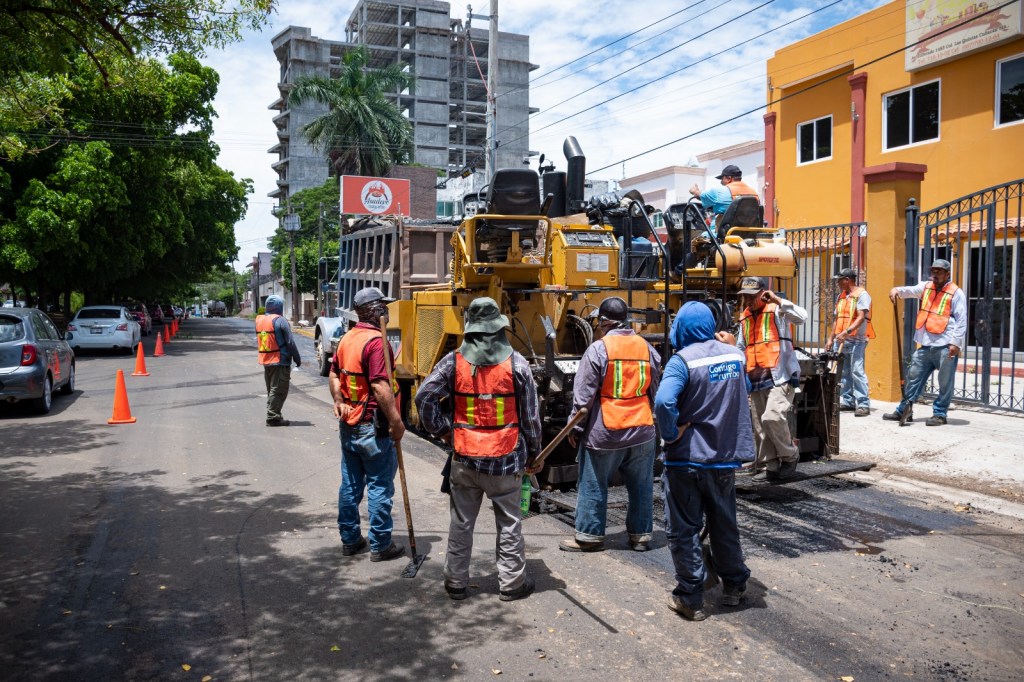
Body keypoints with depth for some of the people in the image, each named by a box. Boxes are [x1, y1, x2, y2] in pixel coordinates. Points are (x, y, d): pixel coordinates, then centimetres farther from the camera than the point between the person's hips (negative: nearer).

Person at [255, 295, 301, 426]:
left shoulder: (259, 320, 8)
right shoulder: (280, 321, -14)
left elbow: (258, 342, 14)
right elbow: (290, 343, -15)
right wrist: (297, 359, -7)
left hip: (265, 361, 8)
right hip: (280, 361, -8)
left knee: (271, 390, 17)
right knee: (278, 391, -3)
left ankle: (272, 415, 20)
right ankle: (273, 417, -4)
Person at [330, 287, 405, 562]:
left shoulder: (347, 338, 8)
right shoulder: (376, 342, -20)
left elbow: (334, 374, 16)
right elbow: (380, 387, -26)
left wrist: (338, 400, 9)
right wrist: (396, 421, -23)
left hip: (348, 423, 9)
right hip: (373, 426, -8)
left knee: (350, 484, 16)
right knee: (380, 486, 3)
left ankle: (350, 539, 27)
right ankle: (380, 546, 12)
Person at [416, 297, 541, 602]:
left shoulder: (454, 361, -4)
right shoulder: (517, 363, -7)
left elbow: (425, 396, -8)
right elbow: (531, 414, -2)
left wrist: (443, 430, 4)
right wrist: (533, 451, 10)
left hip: (464, 456, 2)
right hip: (505, 458, -1)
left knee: (461, 522, 14)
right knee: (509, 522, 12)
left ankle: (456, 582, 23)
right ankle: (511, 583, 20)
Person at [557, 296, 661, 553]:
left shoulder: (598, 349, -11)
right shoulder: (647, 348, 5)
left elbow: (583, 394, -10)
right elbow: (654, 391, 15)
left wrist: (575, 427, -1)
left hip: (605, 432, -4)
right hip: (643, 430, 5)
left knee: (593, 485, 8)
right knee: (641, 486, 14)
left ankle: (589, 535, 16)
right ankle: (641, 534, 22)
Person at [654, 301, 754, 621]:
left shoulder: (683, 360, -18)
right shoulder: (735, 354, 2)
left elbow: (664, 402, -31)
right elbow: (745, 393, 19)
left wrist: (671, 435, -18)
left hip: (687, 459, -6)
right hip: (726, 457, 6)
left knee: (683, 530, 6)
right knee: (725, 524, 21)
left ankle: (690, 598, 12)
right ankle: (734, 585, 35)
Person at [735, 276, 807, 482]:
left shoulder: (777, 310, -3)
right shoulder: (745, 317, 17)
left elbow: (801, 316, -22)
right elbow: (741, 348, 26)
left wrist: (778, 301, -20)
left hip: (780, 377, -7)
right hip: (756, 380, 7)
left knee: (772, 417, -21)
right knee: (760, 426, 8)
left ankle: (790, 457, 1)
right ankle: (768, 465, 20)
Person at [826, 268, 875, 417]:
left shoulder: (861, 294, -6)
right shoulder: (841, 296, 18)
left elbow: (861, 317, -16)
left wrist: (846, 332, -27)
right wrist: (831, 338, 16)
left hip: (856, 340, -8)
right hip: (841, 341, 8)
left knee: (857, 371, -13)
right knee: (844, 372, 10)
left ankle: (863, 404, -11)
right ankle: (848, 401, 17)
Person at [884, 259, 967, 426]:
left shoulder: (956, 293, -3)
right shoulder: (926, 287, 14)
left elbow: (961, 321, -7)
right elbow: (910, 291, 0)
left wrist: (956, 343, -14)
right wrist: (897, 290, -23)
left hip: (945, 346, -6)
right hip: (925, 344, 6)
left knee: (945, 383, 2)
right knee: (914, 378, 10)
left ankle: (940, 414, 13)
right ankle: (902, 410, 17)